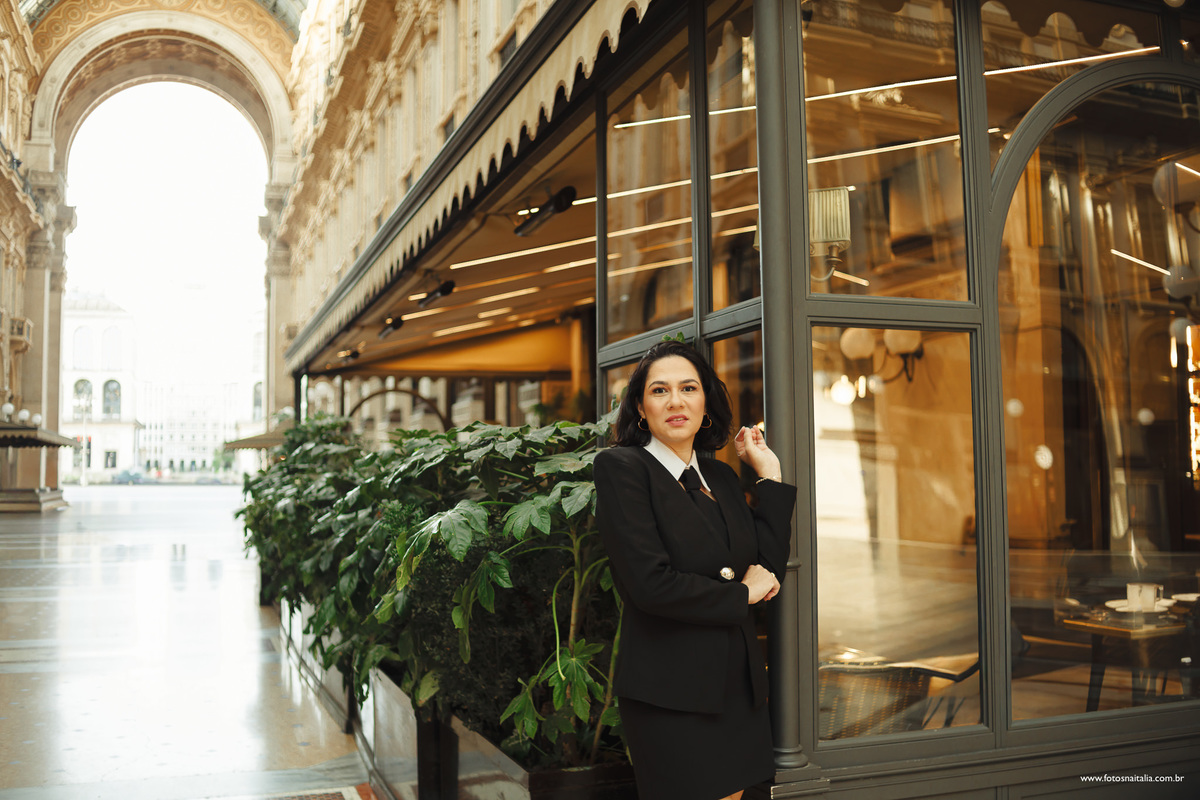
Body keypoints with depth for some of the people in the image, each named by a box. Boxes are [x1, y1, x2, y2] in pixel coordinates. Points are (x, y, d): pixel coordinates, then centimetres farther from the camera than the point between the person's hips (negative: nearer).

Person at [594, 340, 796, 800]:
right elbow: (650, 584, -19)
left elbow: (768, 568, 4)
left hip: (739, 687, 6)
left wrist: (769, 475, 4)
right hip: (670, 692, -6)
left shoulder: (721, 475, 12)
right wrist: (741, 595, -6)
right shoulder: (620, 468, -9)